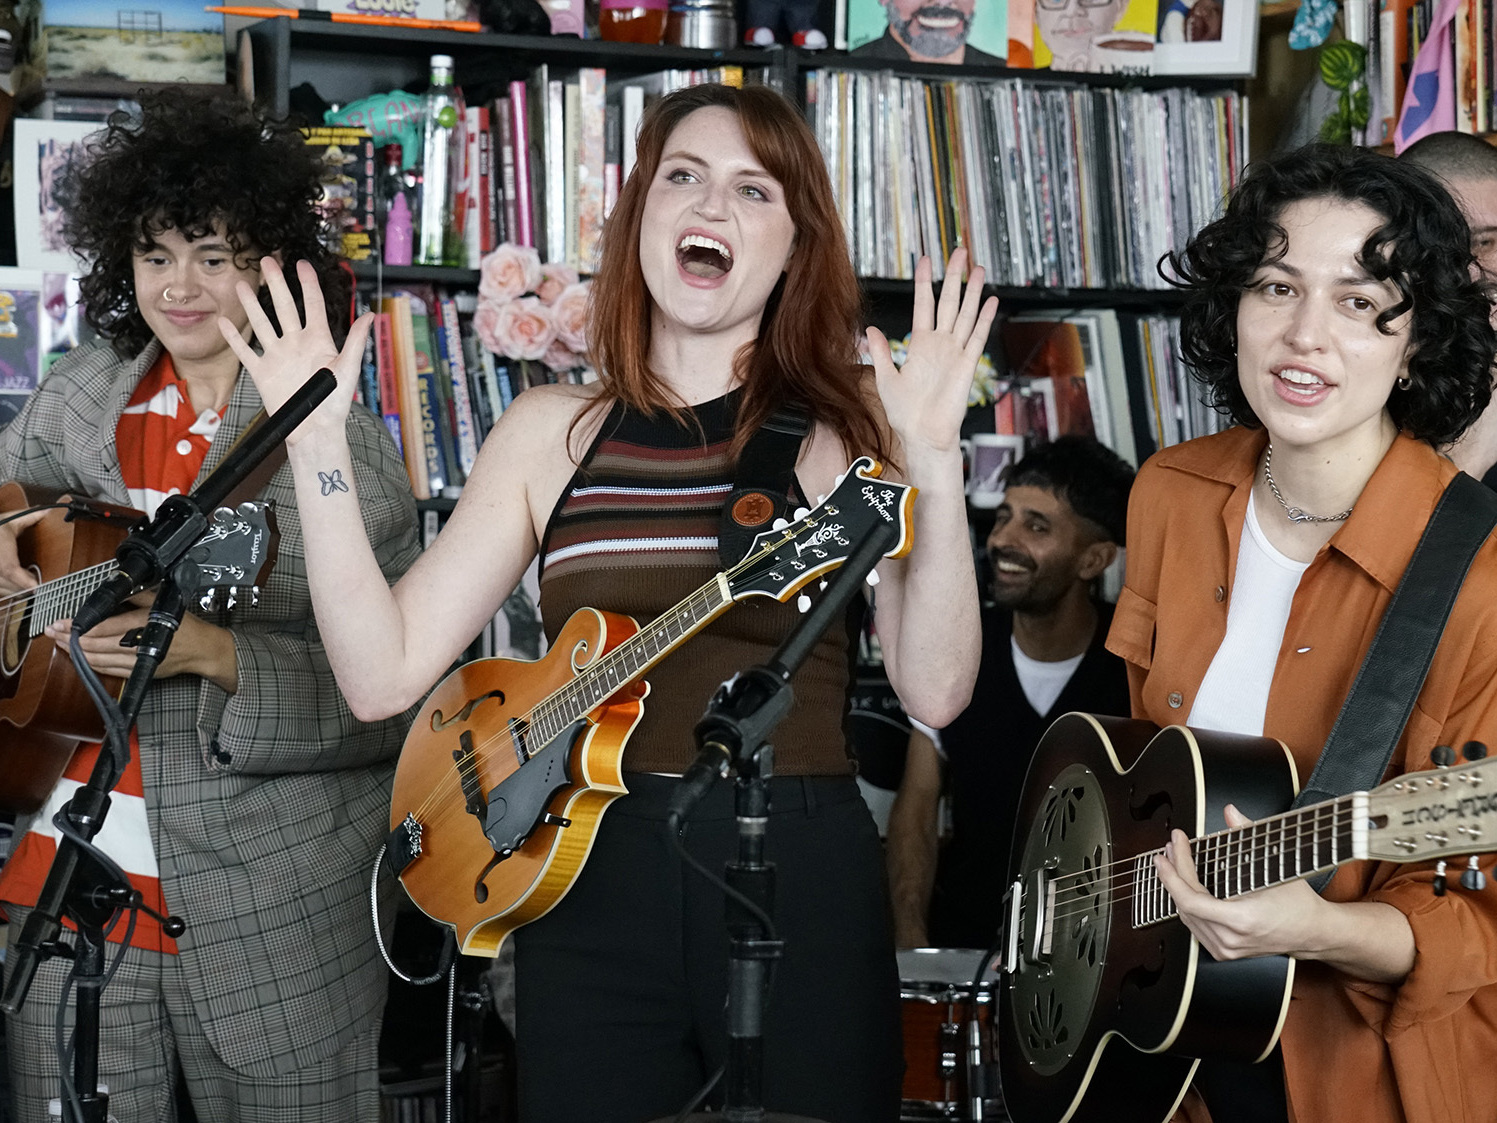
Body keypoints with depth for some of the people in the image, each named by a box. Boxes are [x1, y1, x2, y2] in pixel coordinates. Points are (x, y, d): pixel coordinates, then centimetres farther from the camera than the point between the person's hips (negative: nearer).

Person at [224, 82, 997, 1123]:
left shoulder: (846, 424, 0)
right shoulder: (552, 431, 7)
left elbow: (934, 692, -11)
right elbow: (385, 672, 0)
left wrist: (936, 464, -21)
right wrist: (319, 445, -5)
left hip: (803, 883, -2)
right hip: (589, 884, 2)